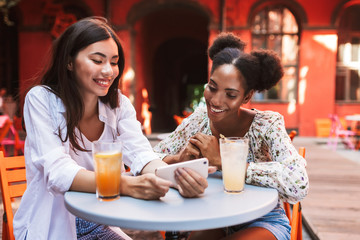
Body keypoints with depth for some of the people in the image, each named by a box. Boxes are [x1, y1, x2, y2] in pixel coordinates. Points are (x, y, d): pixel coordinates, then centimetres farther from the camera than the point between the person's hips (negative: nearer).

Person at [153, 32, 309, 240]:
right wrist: (179, 159, -25)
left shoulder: (267, 125, -19)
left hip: (263, 223, -2)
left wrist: (222, 160, -32)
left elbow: (298, 185, -35)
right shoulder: (199, 120, -8)